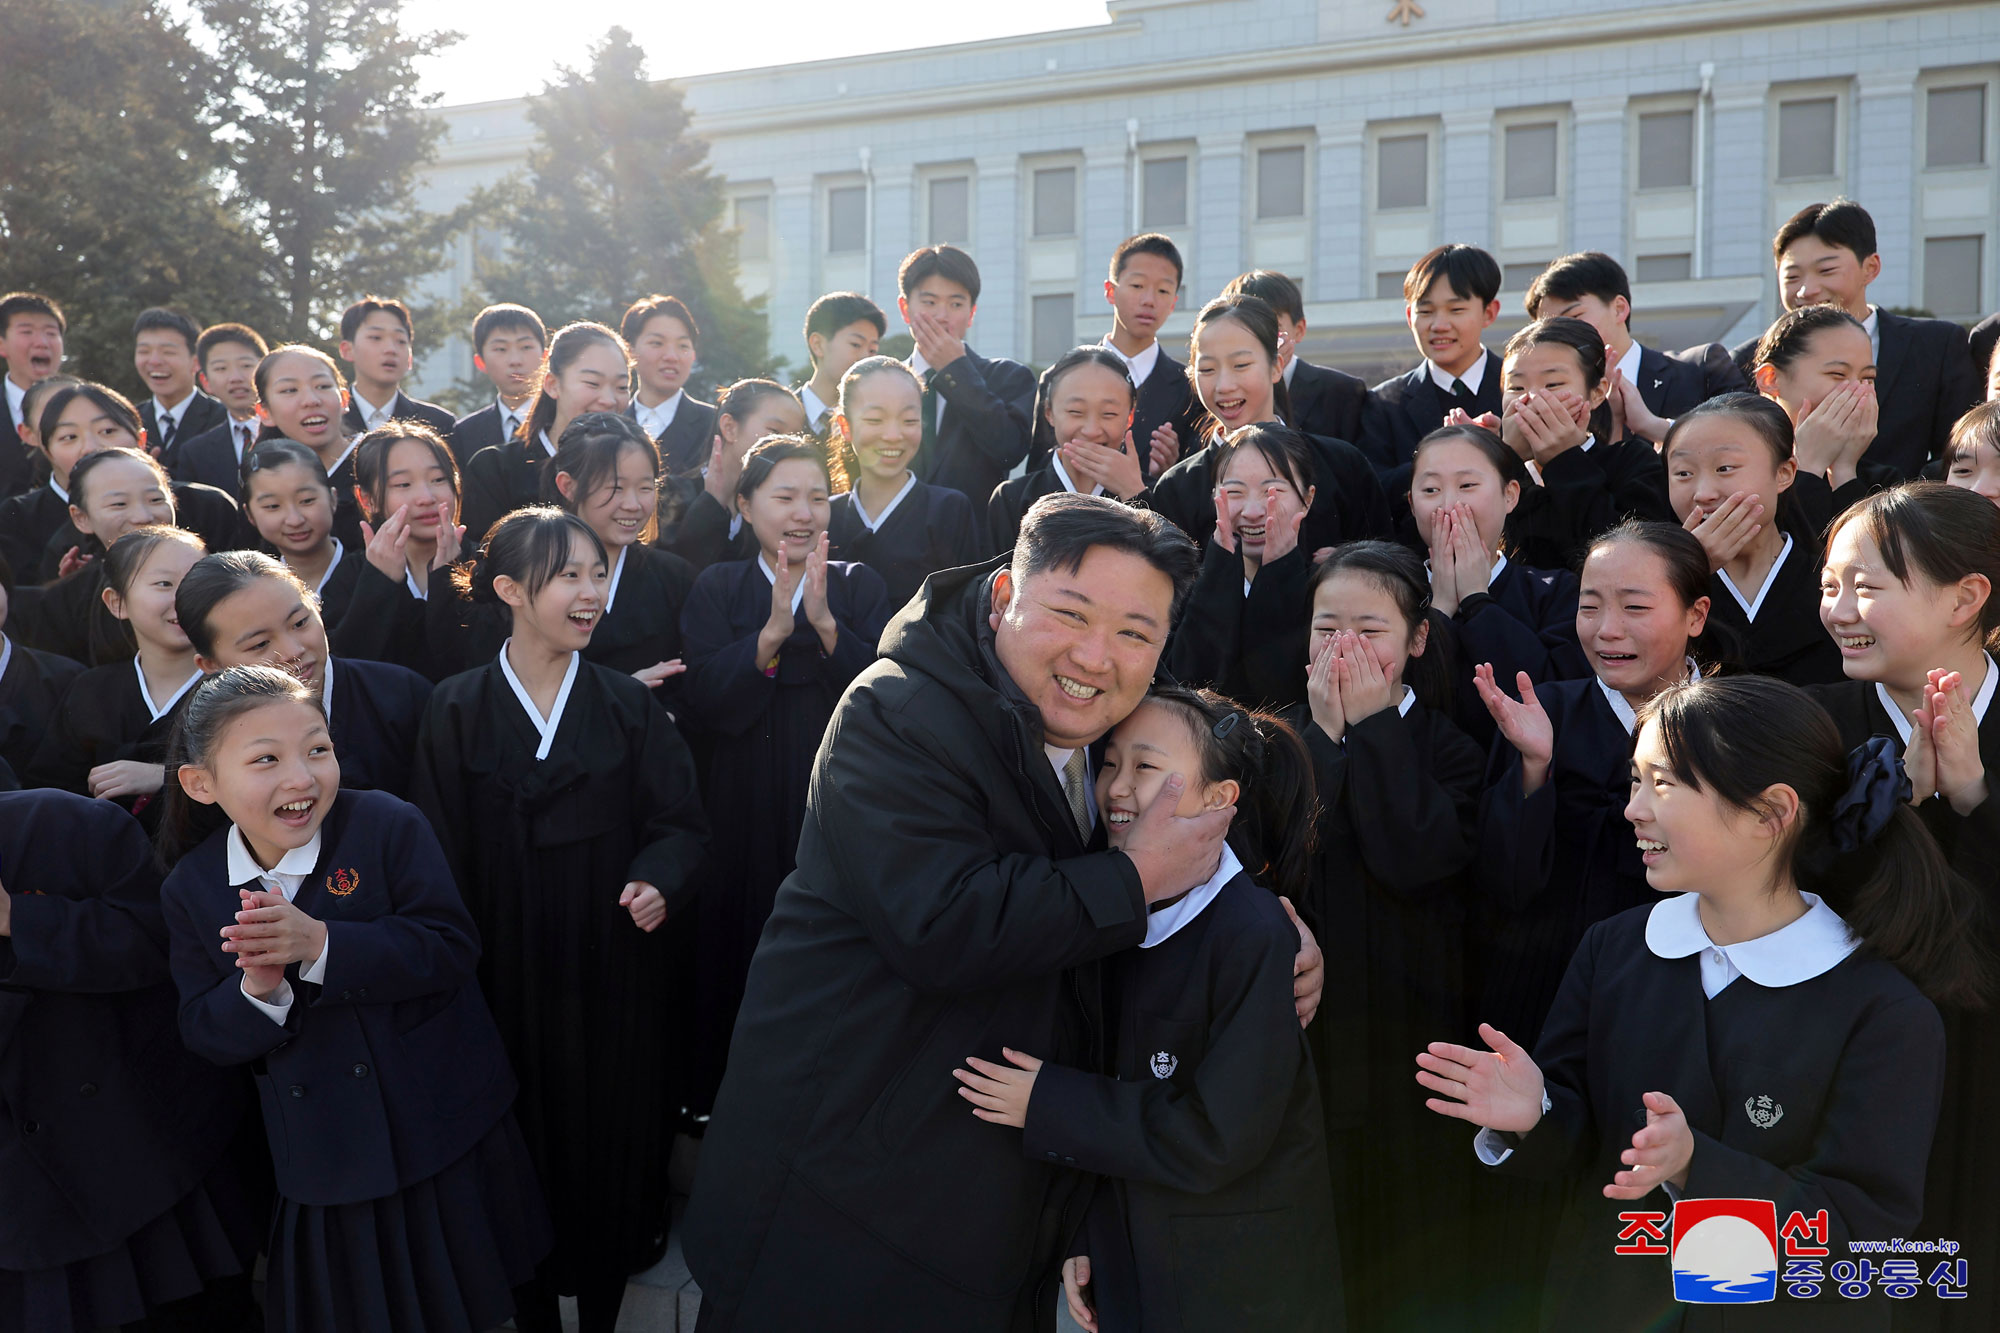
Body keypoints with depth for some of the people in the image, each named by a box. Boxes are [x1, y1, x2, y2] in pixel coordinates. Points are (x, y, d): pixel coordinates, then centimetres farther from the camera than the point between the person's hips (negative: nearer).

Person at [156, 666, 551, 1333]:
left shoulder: (389, 826, -15)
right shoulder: (190, 889, -5)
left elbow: (452, 946, -22)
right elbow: (205, 1035, -4)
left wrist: (319, 945, -32)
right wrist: (257, 991, -27)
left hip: (446, 1135, -2)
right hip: (325, 1165, 2)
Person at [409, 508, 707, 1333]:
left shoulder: (628, 704, 0)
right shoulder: (457, 710, -2)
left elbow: (679, 821, -3)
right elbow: (442, 854, 0)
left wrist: (660, 882, -23)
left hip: (612, 970, 1)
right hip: (507, 976, -1)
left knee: (611, 1138, 9)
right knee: (525, 1144, 9)